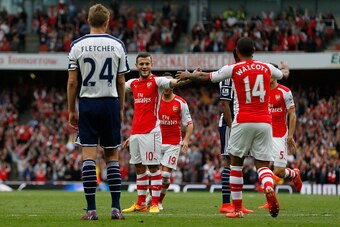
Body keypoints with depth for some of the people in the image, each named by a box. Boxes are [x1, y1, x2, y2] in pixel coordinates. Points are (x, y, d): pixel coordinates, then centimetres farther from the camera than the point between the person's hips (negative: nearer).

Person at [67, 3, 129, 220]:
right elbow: (121, 82, 5)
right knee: (112, 156, 8)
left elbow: (72, 82, -2)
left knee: (89, 156, -3)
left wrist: (72, 110, 7)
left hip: (87, 104, -1)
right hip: (110, 103, 1)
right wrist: (121, 109, 16)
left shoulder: (77, 46, -2)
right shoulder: (117, 45, 1)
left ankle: (91, 209, -8)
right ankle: (116, 207, 3)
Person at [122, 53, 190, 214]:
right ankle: (140, 204, 16)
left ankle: (155, 204, -5)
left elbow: (174, 83, -24)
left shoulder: (157, 81, -6)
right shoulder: (133, 83, 13)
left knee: (153, 167, -6)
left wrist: (190, 78, -42)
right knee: (139, 168, 10)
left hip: (151, 132, -6)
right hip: (135, 132, 6)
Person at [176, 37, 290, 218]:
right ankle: (269, 188, -29)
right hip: (264, 122, 2)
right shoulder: (266, 68, 8)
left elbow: (206, 77, 14)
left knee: (236, 162, 12)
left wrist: (188, 75, 33)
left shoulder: (233, 69, -1)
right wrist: (285, 68, 56)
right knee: (262, 164, 5)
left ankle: (237, 208, 11)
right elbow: (284, 74, 31)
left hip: (243, 121, -2)